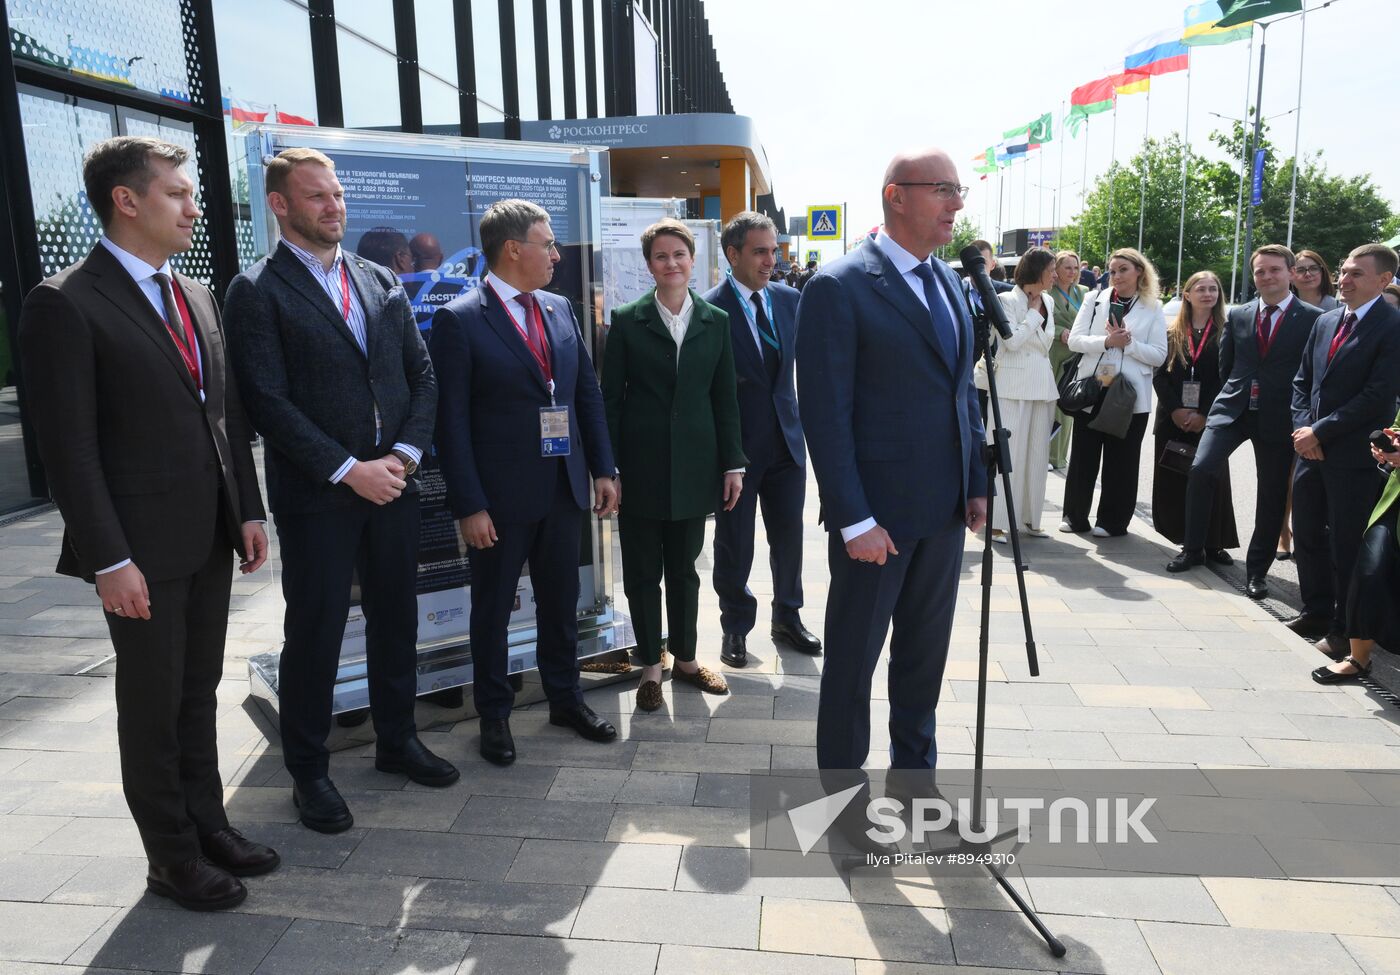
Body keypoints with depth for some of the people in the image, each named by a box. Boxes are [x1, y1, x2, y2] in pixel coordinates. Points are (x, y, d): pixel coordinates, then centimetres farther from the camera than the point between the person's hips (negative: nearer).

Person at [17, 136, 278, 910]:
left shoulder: (196, 296, 11)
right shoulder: (65, 304, -11)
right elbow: (68, 447, -15)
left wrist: (247, 510, 8)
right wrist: (110, 560, -17)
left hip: (209, 537, 7)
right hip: (142, 548, -6)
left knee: (199, 692, 18)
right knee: (151, 704, 8)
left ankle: (207, 824, 33)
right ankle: (172, 856, 25)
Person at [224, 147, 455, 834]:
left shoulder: (381, 283, 11)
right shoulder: (258, 292, -5)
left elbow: (422, 376, 8)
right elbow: (268, 401, -13)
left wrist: (403, 455, -6)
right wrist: (348, 470, -16)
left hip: (392, 484, 5)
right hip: (315, 495, -5)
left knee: (396, 620, 15)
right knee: (313, 635, 5)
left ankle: (396, 740, 33)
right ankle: (308, 771, 23)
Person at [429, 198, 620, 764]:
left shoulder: (560, 310, 7)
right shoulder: (459, 320, -11)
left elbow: (588, 392, 11)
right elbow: (451, 420, -13)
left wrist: (603, 469, 6)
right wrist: (468, 506, -15)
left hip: (563, 487, 6)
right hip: (500, 496, -5)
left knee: (561, 601, 17)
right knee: (493, 609, 11)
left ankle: (564, 698, 35)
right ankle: (494, 714, 28)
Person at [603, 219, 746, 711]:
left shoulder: (716, 321, 5)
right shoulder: (627, 321, -2)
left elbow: (725, 399, 6)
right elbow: (610, 397, -2)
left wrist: (733, 463, 2)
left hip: (695, 463, 2)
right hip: (641, 463, -2)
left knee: (684, 566, 14)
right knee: (643, 570, 7)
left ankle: (685, 656, 30)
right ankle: (650, 666, 22)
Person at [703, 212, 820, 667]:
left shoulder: (789, 300, 6)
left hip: (785, 438, 5)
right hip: (736, 443, -4)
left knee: (789, 535, 13)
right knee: (734, 543, 8)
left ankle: (787, 617, 32)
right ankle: (735, 626, 26)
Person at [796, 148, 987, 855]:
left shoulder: (950, 284, 11)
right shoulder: (840, 286, -13)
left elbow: (963, 392, 16)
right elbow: (825, 414, -16)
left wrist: (976, 484, 9)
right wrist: (855, 520, -19)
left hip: (943, 511, 7)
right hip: (876, 515, -7)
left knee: (925, 653, 19)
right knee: (853, 659, 8)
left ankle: (915, 769, 38)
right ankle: (843, 789, 27)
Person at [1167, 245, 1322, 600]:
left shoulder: (1312, 318, -4)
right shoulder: (1238, 315, 8)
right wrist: (1240, 391, 10)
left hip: (1278, 418, -2)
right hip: (1232, 409, 2)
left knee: (1271, 496, 5)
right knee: (1201, 469, -15)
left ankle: (1257, 571, 18)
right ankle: (1193, 548, 1)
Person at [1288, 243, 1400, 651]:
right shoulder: (1325, 322, 12)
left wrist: (1320, 432, -15)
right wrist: (1302, 427, -1)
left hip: (1354, 454, -7)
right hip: (1313, 449, 7)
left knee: (1346, 545, 2)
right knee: (1307, 535, 14)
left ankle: (1344, 628, 16)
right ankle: (1316, 612, 30)